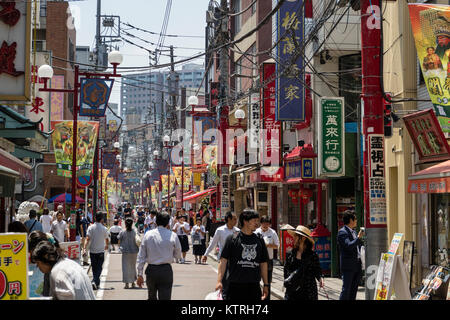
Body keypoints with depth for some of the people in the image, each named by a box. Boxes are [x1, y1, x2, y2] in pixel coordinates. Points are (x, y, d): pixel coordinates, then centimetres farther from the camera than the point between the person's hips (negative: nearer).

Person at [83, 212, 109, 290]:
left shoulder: (91, 228, -4)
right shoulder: (104, 229, -4)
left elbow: (88, 239, -14)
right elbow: (107, 239, 8)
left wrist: (84, 247, -16)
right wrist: (107, 245, 28)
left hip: (92, 251, 2)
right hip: (101, 251, -1)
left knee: (94, 267, 14)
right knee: (99, 268, 0)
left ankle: (97, 283, 21)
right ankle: (95, 281, -20)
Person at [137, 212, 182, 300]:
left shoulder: (147, 235, 0)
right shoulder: (172, 235, -5)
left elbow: (141, 257, 1)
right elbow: (178, 255, 5)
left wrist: (140, 274, 7)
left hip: (151, 270, 2)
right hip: (166, 271, -2)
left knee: (152, 297, 21)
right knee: (165, 297, -2)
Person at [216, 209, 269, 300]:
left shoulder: (259, 240, 11)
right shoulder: (232, 239, -1)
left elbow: (263, 263, 15)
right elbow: (223, 261, -3)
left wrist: (266, 284, 13)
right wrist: (219, 281, -13)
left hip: (254, 286, 4)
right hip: (234, 285, -3)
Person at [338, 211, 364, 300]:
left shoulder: (353, 232, 17)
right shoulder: (342, 232, -10)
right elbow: (349, 246, -22)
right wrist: (358, 237, -21)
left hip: (357, 265, 9)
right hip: (348, 266, -8)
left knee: (354, 290, 11)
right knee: (346, 290, -7)